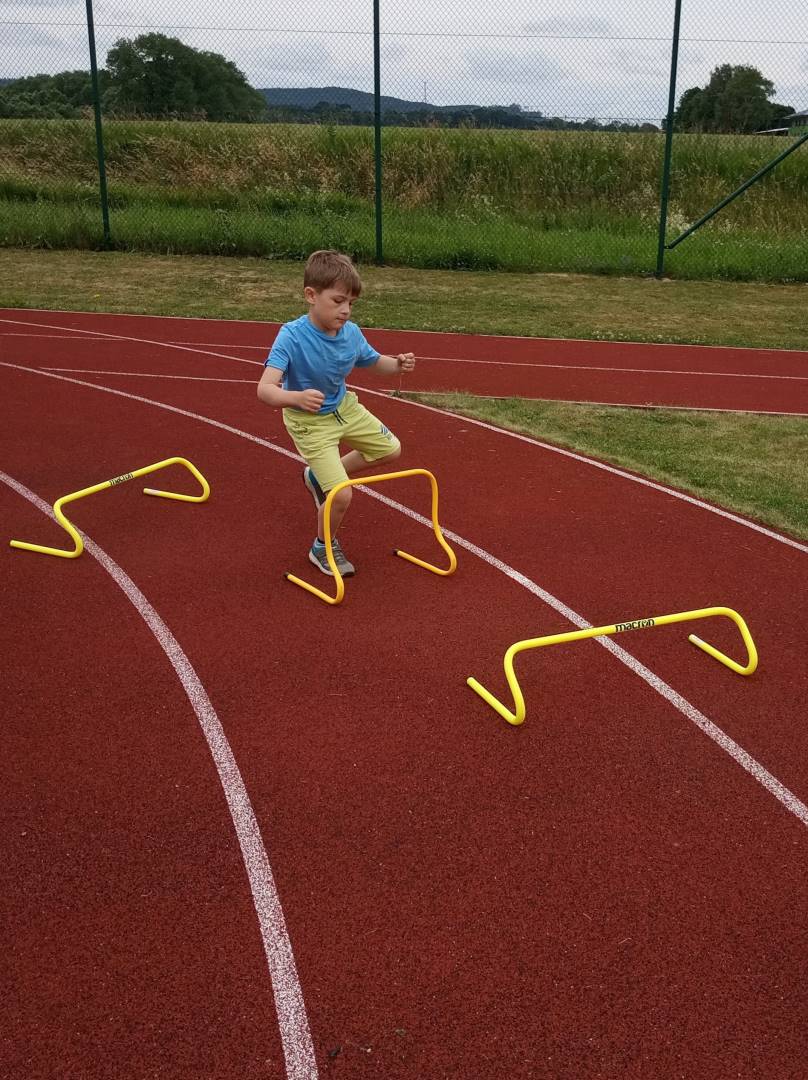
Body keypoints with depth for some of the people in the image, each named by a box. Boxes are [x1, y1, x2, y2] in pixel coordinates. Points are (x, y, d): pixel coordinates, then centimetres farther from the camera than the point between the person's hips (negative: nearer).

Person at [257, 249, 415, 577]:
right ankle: (323, 548, 16)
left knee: (391, 450, 20)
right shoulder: (291, 336, -31)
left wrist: (398, 364, -16)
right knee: (342, 495, -16)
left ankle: (320, 476, 35)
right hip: (310, 422, -7)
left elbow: (375, 361, 7)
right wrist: (296, 398, -60)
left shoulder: (351, 333, -14)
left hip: (344, 408, 7)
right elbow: (265, 389, -40)